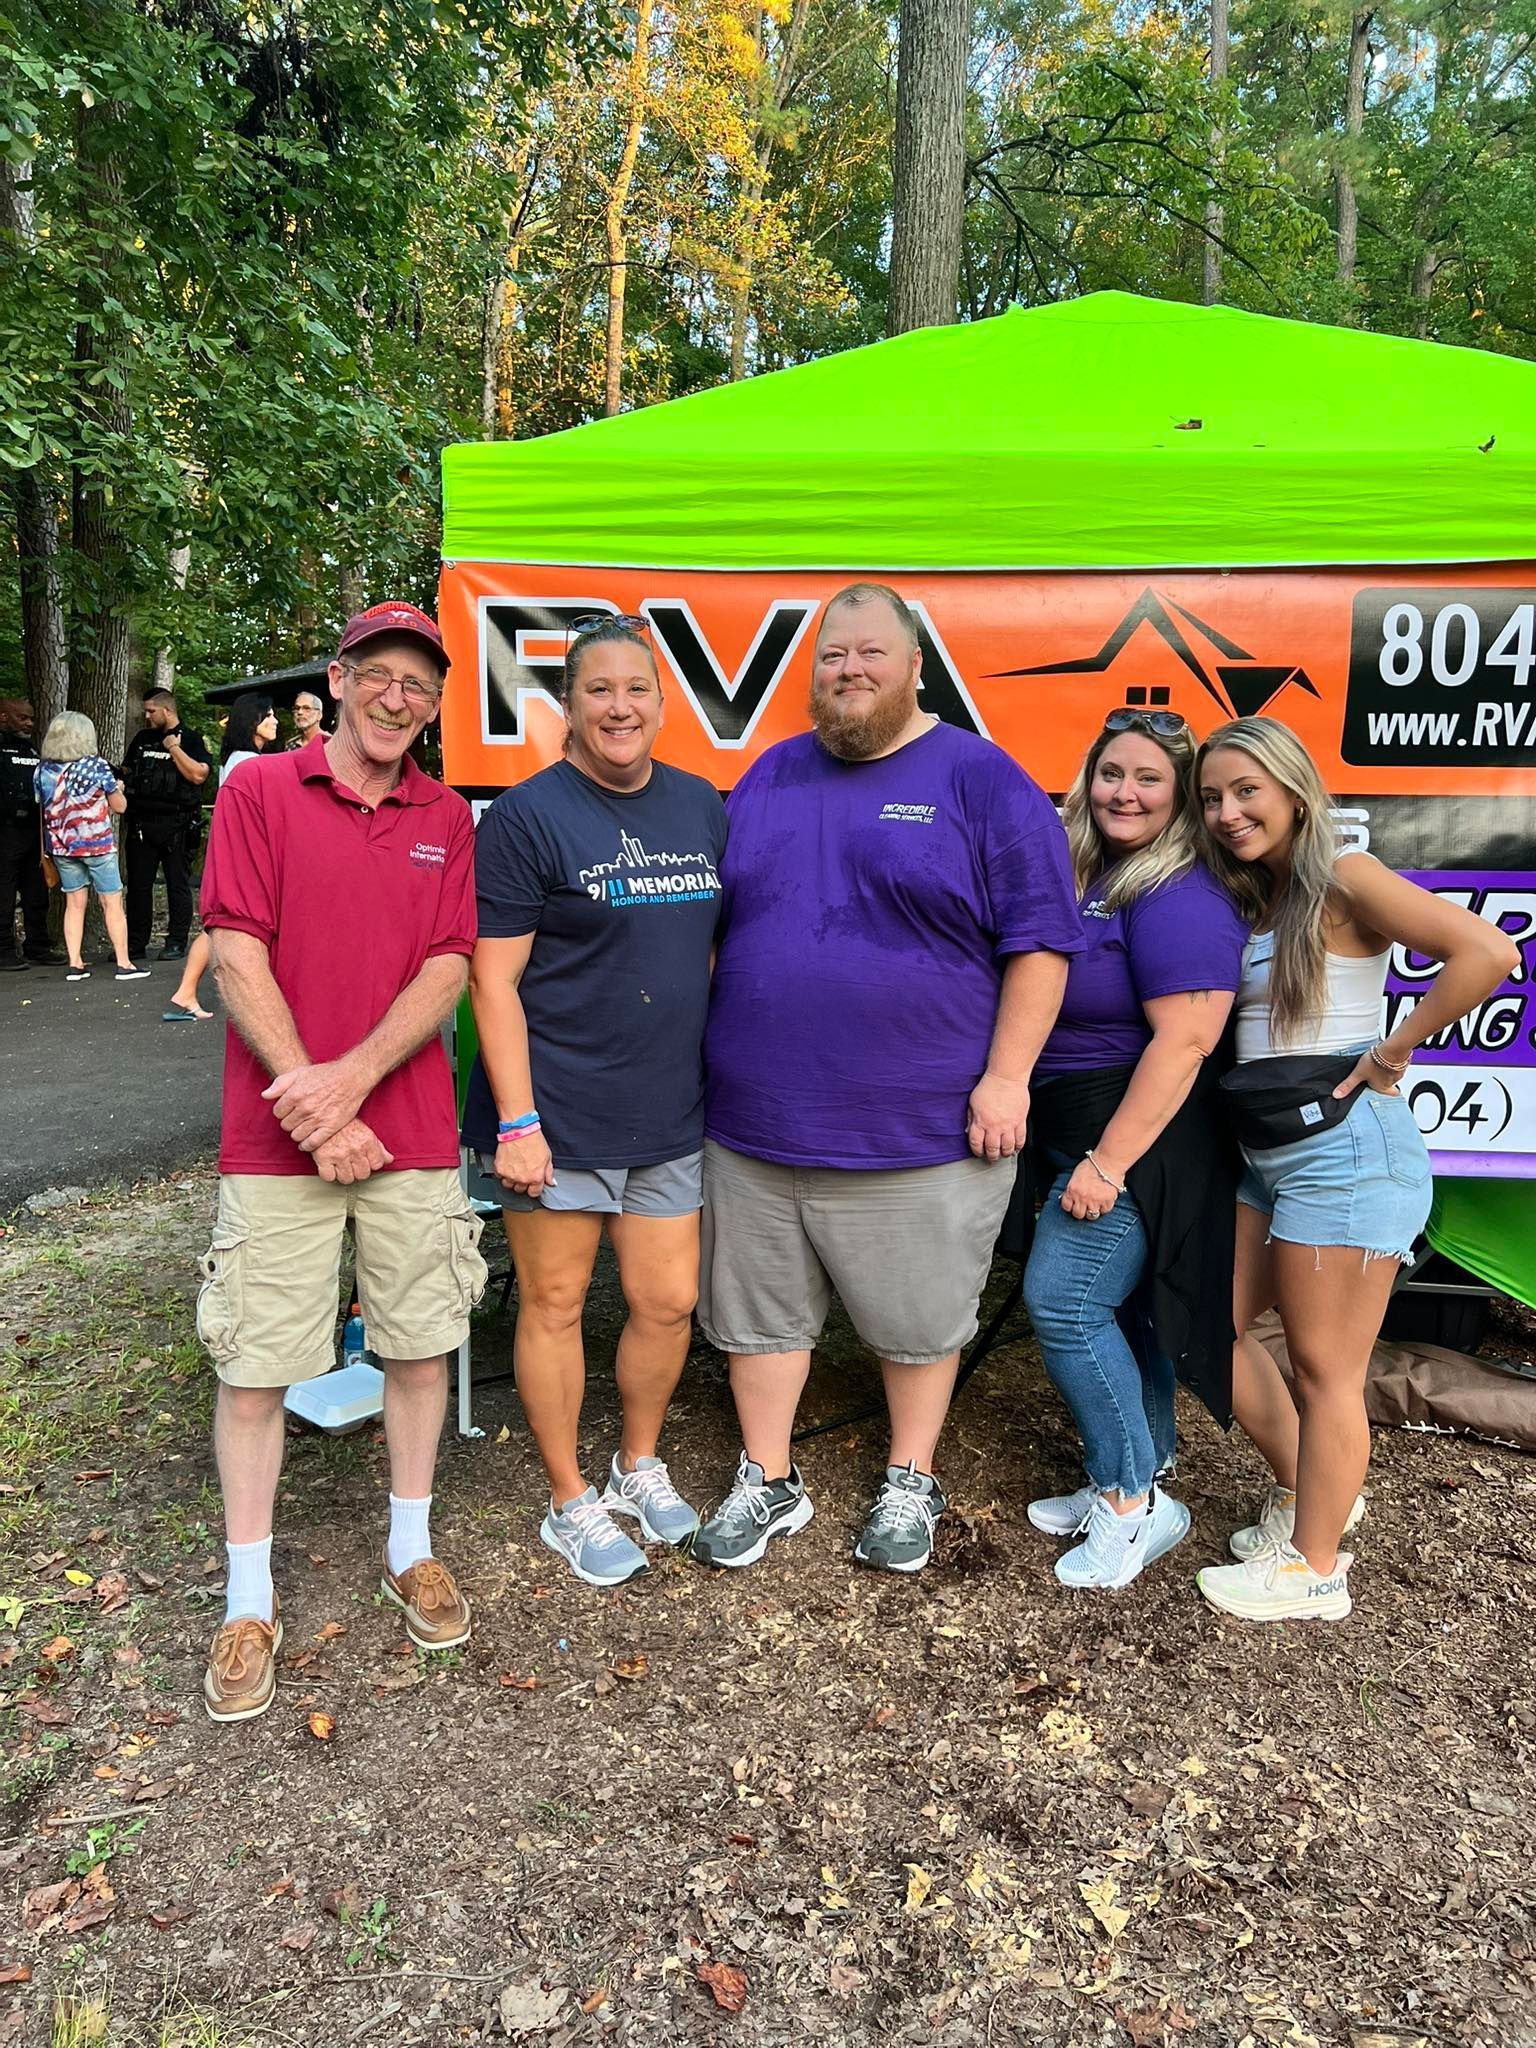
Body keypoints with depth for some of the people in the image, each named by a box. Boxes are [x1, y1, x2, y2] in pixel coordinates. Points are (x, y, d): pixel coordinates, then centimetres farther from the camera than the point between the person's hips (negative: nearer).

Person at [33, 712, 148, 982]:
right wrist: (116, 788, 16)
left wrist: (45, 849, 17)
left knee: (75, 904, 10)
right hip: (97, 844, -4)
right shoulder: (95, 765, -9)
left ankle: (75, 964, 8)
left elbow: (40, 810, 7)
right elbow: (119, 806, -4)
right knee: (112, 903, 2)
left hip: (61, 847, 4)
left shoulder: (42, 769, 2)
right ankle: (124, 964, 2)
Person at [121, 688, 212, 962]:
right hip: (141, 822, 6)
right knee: (138, 884, 6)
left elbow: (198, 775, -14)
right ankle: (135, 942, 13)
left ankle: (177, 943, 6)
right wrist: (120, 785, 9)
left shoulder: (190, 739, 1)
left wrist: (174, 748, -11)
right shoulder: (141, 739, 18)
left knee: (178, 884, 1)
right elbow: (126, 771, 28)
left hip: (176, 823, -5)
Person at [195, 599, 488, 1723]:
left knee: (419, 1343, 11)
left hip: (412, 1135, 3)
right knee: (255, 1365, 4)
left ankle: (411, 1549, 32)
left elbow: (449, 967, -1)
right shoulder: (259, 790, 0)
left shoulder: (448, 818, 7)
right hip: (276, 1139, -2)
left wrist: (353, 1076, -15)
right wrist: (314, 1108, -13)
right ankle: (250, 1603, 22)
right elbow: (238, 958, -7)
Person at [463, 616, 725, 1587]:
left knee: (670, 1300, 12)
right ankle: (572, 1502, 27)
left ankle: (640, 1464, 37)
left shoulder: (703, 807, 8)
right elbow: (494, 980, -11)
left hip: (671, 1112, 5)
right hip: (557, 1111, -5)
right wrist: (516, 1121, -16)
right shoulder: (526, 817, -8)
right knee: (555, 1302, 7)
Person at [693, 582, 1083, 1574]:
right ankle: (769, 1482, 34)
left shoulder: (982, 781, -4)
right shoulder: (769, 777, 10)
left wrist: (1006, 1074, -12)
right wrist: (708, 1060, 13)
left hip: (920, 1132, -4)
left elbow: (1038, 939, -6)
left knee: (918, 1319, 13)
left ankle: (911, 1483, 35)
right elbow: (711, 924, 17)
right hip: (754, 1123, 4)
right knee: (760, 1311, 14)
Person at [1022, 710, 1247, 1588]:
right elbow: (1046, 992, 18)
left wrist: (1107, 1162, -22)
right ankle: (1136, 1483, 29)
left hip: (1136, 1142, -9)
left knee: (1064, 1303, -9)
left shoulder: (1179, 899, -17)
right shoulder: (1087, 877, 11)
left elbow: (1182, 1041, -23)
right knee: (1122, 1308, 15)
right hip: (1088, 1139, 9)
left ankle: (1135, 1504, 6)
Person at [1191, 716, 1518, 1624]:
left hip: (1342, 1147, -9)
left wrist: (1390, 1053, -16)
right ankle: (1305, 1490, 32)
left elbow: (1488, 952, -22)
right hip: (1267, 1154, 9)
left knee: (1324, 1370, 2)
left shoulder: (1343, 880, -10)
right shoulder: (1252, 902, 14)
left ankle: (1315, 1571, 18)